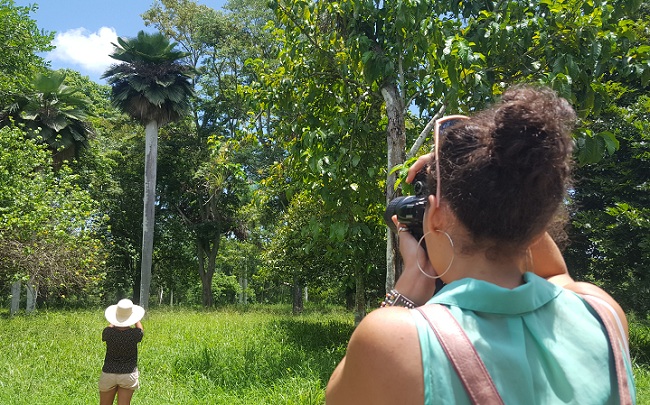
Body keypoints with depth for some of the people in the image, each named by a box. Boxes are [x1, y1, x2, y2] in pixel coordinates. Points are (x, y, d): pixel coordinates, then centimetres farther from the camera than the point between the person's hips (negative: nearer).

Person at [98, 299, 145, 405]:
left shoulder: (109, 332, -14)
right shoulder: (135, 334, -15)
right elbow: (141, 330, 11)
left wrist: (113, 321, 28)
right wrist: (136, 319, 26)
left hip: (108, 373, 1)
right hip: (129, 374, -1)